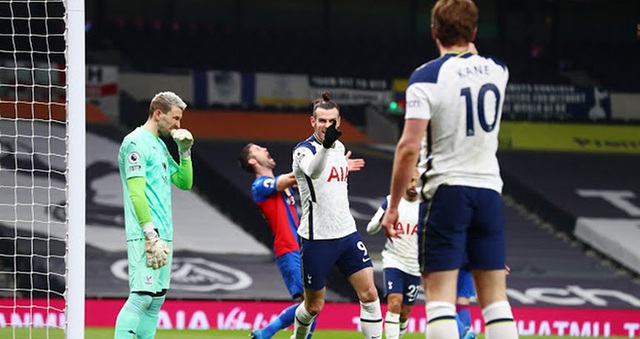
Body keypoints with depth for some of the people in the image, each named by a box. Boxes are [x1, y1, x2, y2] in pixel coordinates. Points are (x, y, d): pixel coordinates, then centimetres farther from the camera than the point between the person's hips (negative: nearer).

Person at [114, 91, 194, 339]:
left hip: (163, 235, 10)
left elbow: (184, 183, 27)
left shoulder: (160, 145, 20)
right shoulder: (136, 143, -9)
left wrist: (185, 151, 13)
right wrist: (151, 236, -21)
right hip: (145, 235, -10)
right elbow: (136, 192, -16)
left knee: (157, 299, 8)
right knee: (141, 296, -17)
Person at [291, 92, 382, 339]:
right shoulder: (304, 150, -12)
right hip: (317, 238, -6)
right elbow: (312, 170, -39)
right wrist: (326, 145, -57)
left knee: (369, 293, -8)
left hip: (347, 233, 6)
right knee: (314, 306, 6)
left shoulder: (339, 147, 10)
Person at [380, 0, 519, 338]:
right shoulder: (497, 71, 6)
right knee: (495, 297, 6)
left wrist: (393, 206, -7)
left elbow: (409, 148, -13)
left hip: (445, 191, -5)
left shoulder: (426, 77, -9)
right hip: (489, 190, 5)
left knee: (440, 295, -6)